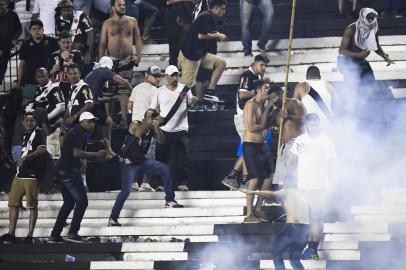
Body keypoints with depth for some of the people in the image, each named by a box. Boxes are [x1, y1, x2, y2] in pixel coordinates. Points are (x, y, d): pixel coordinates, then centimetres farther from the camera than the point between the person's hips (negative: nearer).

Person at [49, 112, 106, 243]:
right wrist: (97, 154, -14)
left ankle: (55, 235, 12)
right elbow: (76, 153, -22)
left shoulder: (74, 131, 20)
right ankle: (73, 233, -10)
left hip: (62, 171, 10)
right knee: (82, 201, -6)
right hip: (70, 171, -10)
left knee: (69, 203, 15)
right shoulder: (79, 132, -11)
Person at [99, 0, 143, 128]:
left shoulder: (132, 21, 10)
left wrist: (139, 55, -3)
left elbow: (137, 39, 11)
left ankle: (124, 119, -13)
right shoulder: (107, 24, 8)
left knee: (124, 91, -9)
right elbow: (102, 43, 7)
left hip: (127, 61, -1)